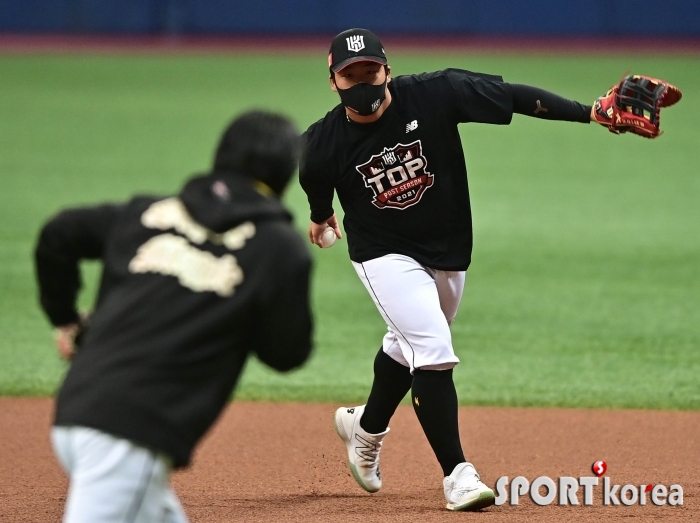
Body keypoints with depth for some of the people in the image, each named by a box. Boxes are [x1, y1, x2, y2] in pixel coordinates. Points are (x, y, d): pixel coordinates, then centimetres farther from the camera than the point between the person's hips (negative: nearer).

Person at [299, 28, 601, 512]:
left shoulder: (433, 95, -21)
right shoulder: (324, 144, -20)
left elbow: (513, 96, -25)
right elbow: (316, 179, 5)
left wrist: (589, 113, -33)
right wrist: (322, 215, 25)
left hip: (448, 253, 4)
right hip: (385, 256, -3)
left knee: (408, 348, 23)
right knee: (433, 350, -21)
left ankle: (366, 427, 50)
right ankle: (457, 474, -17)